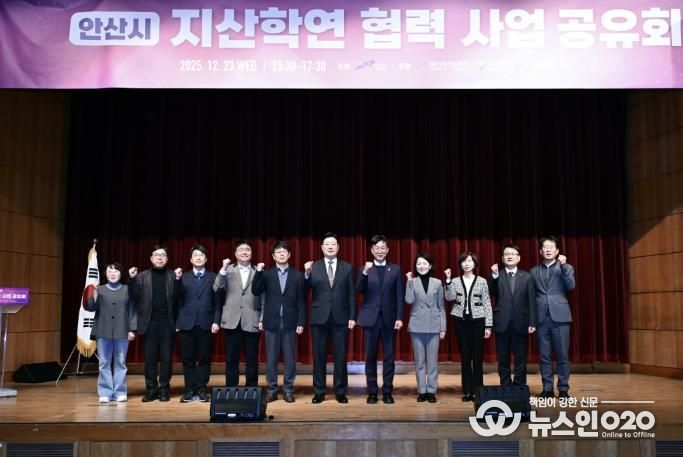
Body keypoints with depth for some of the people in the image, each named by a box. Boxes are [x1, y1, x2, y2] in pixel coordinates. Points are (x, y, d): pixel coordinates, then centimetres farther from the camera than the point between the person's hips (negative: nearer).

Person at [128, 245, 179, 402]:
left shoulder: (173, 276, 6)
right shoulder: (142, 276, 10)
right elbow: (134, 297, 2)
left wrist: (178, 280, -17)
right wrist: (132, 279, -9)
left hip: (167, 322, -1)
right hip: (149, 322, 1)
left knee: (166, 357, 3)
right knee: (149, 358, 4)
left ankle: (164, 389, 12)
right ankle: (151, 389, 14)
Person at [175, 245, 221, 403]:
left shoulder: (213, 277, 8)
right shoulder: (183, 277, 11)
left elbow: (217, 302, 5)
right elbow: (178, 299, 2)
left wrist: (216, 321, -4)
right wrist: (177, 280, -9)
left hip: (205, 323, -1)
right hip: (187, 323, 1)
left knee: (204, 358, 2)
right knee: (188, 358, 3)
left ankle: (202, 390, 10)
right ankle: (190, 390, 11)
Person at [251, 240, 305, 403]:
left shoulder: (297, 275, 4)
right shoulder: (266, 274, 6)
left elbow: (301, 301, 3)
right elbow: (256, 292, -5)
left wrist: (301, 322, -3)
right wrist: (258, 272, -15)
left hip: (290, 322, 0)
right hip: (272, 322, 1)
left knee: (290, 358, 4)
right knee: (271, 358, 5)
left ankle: (288, 390, 13)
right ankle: (272, 390, 13)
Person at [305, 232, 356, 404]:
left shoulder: (347, 267, 5)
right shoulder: (313, 267, 3)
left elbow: (351, 294, 4)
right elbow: (306, 290, -6)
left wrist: (352, 316, -1)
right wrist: (307, 274, -23)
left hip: (340, 317, 0)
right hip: (319, 317, 0)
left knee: (340, 356, 5)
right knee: (319, 356, 6)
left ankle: (340, 392, 15)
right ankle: (319, 391, 15)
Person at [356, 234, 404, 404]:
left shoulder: (396, 269, 7)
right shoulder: (364, 269, 7)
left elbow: (400, 295, 4)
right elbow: (359, 291, -8)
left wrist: (399, 317, -4)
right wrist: (365, 273, -23)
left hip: (389, 318, 0)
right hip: (370, 318, 0)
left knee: (388, 356, 3)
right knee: (370, 356, 3)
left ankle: (387, 392, 11)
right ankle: (372, 392, 12)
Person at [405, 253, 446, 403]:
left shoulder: (437, 283, 5)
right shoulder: (412, 282, 2)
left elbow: (441, 306, 6)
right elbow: (409, 300, -14)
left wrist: (443, 327, 2)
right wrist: (410, 282, -16)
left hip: (433, 326, 0)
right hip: (417, 325, 0)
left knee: (432, 360, 3)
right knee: (419, 360, 5)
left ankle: (431, 391, 11)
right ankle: (422, 391, 13)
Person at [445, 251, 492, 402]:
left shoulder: (482, 281, 3)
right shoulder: (455, 281, 6)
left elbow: (487, 303, 2)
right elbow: (450, 298, -10)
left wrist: (488, 325, -3)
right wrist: (448, 280, -18)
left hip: (477, 321, -1)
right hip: (461, 321, 1)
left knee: (477, 357, 0)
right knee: (465, 357, 5)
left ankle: (477, 391, 8)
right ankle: (467, 391, 12)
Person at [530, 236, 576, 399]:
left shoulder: (565, 268, 7)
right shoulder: (534, 271, 13)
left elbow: (571, 286, -11)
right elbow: (532, 296, 12)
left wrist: (563, 265, -19)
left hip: (559, 317, -2)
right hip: (541, 318, 2)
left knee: (562, 355, 0)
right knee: (544, 356, 4)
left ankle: (563, 389, 8)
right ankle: (547, 389, 11)